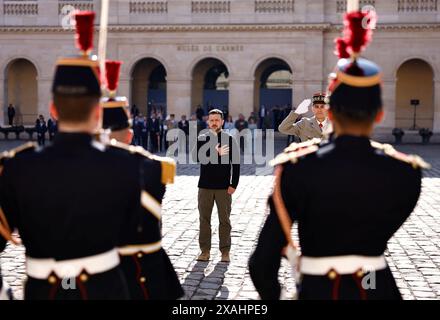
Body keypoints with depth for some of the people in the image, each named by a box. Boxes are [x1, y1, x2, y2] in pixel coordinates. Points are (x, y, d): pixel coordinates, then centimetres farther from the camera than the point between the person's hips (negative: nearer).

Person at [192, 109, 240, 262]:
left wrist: (233, 184, -7)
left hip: (224, 187, -1)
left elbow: (236, 163, -1)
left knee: (224, 220, 4)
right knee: (204, 219, 5)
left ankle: (225, 251, 13)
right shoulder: (201, 139, 5)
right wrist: (216, 153, -21)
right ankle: (205, 250, 14)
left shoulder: (229, 139, 1)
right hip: (205, 186, 1)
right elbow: (197, 157, -12)